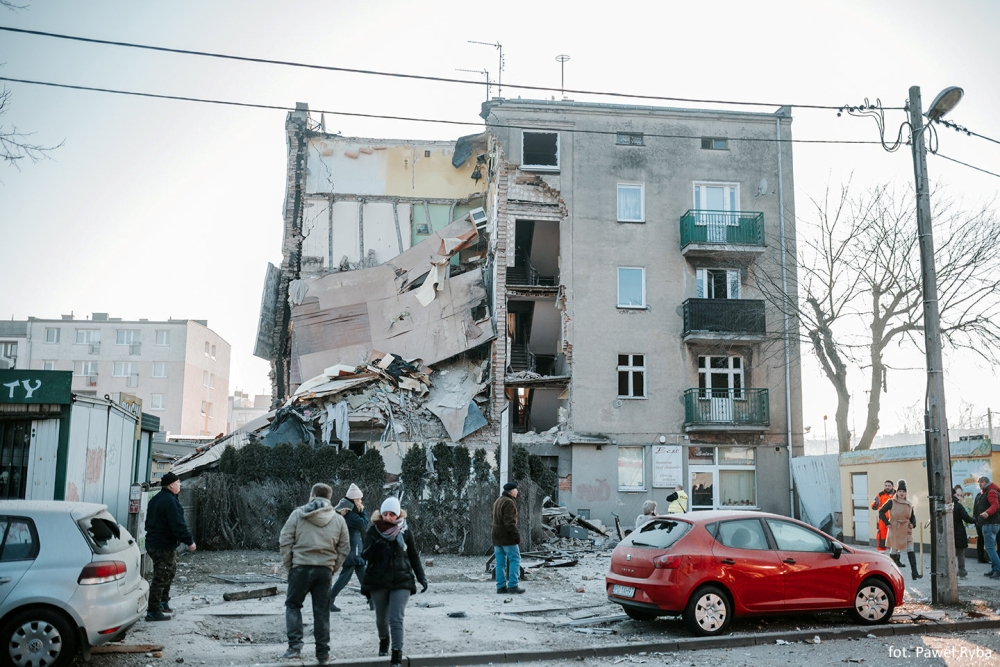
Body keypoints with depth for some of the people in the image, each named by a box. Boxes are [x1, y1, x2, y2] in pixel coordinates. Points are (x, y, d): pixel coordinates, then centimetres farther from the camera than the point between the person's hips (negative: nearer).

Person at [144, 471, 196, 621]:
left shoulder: (155, 499, 13)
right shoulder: (170, 501, -19)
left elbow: (149, 522, 23)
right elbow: (178, 525, -23)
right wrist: (189, 542, -16)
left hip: (153, 543, 11)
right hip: (164, 546, -11)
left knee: (170, 571, 23)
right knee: (161, 578, -6)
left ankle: (163, 602, 31)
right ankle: (153, 611, -3)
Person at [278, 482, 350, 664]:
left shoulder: (298, 514, -1)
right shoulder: (338, 520, 6)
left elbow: (284, 542, -3)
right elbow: (344, 549, 6)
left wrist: (289, 566, 5)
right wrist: (332, 569, 11)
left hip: (301, 567, -2)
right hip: (325, 570, 2)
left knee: (293, 605, 14)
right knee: (322, 612, 10)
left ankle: (295, 646, 2)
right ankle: (323, 653, 13)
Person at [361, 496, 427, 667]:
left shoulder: (405, 532, -2)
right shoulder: (373, 531, -5)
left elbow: (414, 556, 6)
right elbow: (365, 555, -13)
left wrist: (421, 577, 2)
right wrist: (374, 548, -35)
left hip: (401, 581, -1)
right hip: (378, 581, 1)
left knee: (396, 619, -11)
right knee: (381, 618, 18)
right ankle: (384, 640, 47)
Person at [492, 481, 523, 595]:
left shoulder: (498, 501, 18)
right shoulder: (509, 502, -14)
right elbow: (509, 522, -21)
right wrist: (516, 535, -18)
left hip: (497, 538, 9)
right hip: (507, 537, -9)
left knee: (500, 562, 9)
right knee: (515, 560, -2)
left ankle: (501, 586, 9)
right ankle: (512, 585, -6)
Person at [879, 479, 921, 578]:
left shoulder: (909, 504, 7)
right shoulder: (891, 502, -5)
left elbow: (913, 516, 17)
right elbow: (881, 511, -5)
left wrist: (913, 524, -2)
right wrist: (887, 523, -10)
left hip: (906, 531, 3)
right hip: (895, 530, -3)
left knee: (911, 551, -6)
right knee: (893, 552, 6)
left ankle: (915, 573, -8)